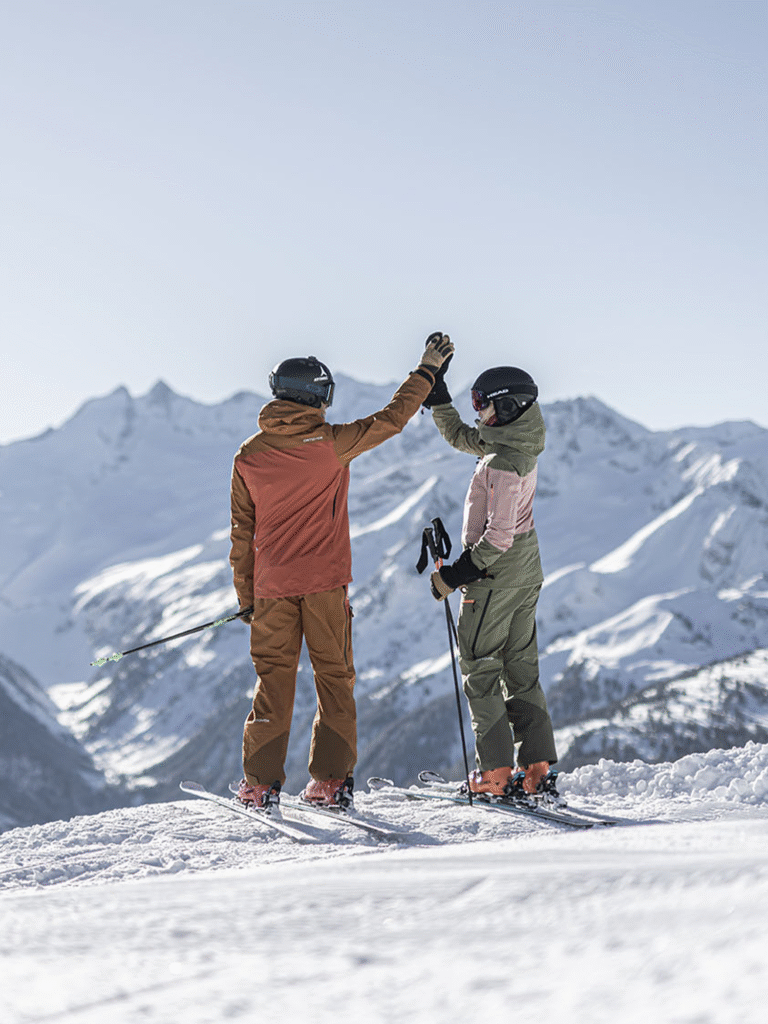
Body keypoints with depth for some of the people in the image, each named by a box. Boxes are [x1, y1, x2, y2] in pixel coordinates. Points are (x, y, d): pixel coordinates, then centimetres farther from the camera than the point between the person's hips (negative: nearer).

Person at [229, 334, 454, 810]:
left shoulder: (249, 456, 1)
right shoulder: (330, 442, -7)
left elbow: (242, 531, 6)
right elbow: (391, 419, 1)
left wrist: (246, 595, 14)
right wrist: (428, 369, 12)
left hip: (272, 585, 2)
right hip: (325, 581, -2)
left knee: (274, 678, 7)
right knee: (334, 677, 8)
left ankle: (261, 783, 4)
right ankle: (331, 779, 5)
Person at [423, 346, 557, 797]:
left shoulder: (504, 462, -23)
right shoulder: (516, 444, 6)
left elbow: (499, 535, -26)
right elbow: (459, 436, 22)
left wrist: (457, 574, -21)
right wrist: (437, 394, 15)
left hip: (497, 572, -9)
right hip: (526, 570, 9)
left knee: (480, 668, 0)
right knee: (521, 666, 13)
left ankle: (496, 772, -1)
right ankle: (538, 766, 13)